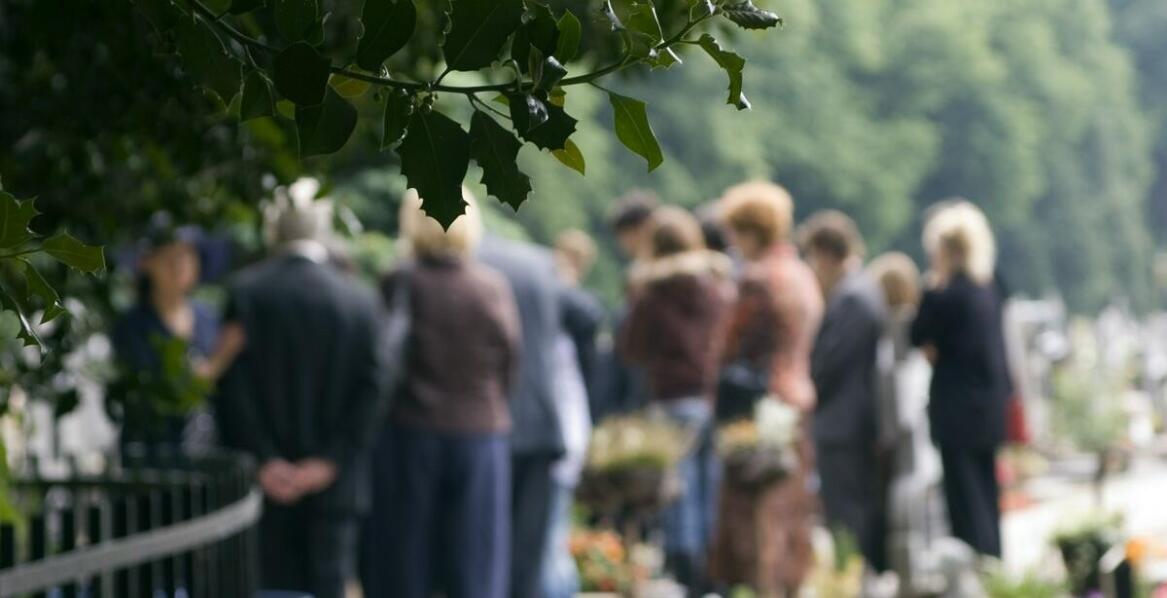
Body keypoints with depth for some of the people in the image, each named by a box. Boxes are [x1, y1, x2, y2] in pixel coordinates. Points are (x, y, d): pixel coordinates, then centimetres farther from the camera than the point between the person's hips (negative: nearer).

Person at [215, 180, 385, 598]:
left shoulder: (245, 292, -3)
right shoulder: (359, 300, -1)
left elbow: (234, 386, -7)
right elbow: (369, 391, -5)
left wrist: (262, 459, -5)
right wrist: (329, 462, -5)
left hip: (268, 481, -1)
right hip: (334, 485, 1)